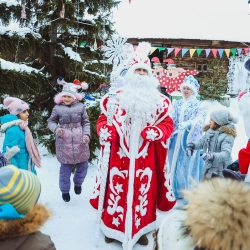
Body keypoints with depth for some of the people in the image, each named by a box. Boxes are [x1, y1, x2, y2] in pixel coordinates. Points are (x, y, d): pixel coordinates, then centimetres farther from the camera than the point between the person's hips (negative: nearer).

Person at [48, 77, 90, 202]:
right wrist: (56, 129, -13)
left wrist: (86, 134, -11)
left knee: (83, 165, 11)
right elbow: (51, 121, 7)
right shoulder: (57, 108, -3)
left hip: (79, 141, 1)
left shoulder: (80, 106, -2)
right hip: (64, 142, -1)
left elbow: (86, 122, 4)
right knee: (65, 167, 7)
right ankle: (65, 190, 28)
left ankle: (78, 183, 40)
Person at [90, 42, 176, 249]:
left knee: (143, 191, 9)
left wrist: (156, 132, -19)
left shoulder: (159, 100, 6)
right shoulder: (116, 97, 5)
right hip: (119, 156, 0)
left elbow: (168, 124, 2)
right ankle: (113, 227, 27)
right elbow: (104, 118, 5)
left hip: (145, 159, 1)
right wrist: (104, 130, -17)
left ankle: (140, 229, 28)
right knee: (116, 190, 8)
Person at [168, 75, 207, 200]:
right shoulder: (177, 104, 13)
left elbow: (199, 119, -16)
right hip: (176, 139, 4)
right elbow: (171, 118, 3)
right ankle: (176, 191, 21)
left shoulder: (200, 105, 1)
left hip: (191, 139, -4)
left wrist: (187, 123, -36)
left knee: (189, 165, -2)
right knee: (174, 164, 7)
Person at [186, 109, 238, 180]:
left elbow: (226, 154, -32)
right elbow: (202, 142, 13)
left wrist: (213, 156, -48)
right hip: (209, 166, 8)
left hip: (221, 170, -8)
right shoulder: (211, 130, 0)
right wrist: (192, 145, -6)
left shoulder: (227, 136, -21)